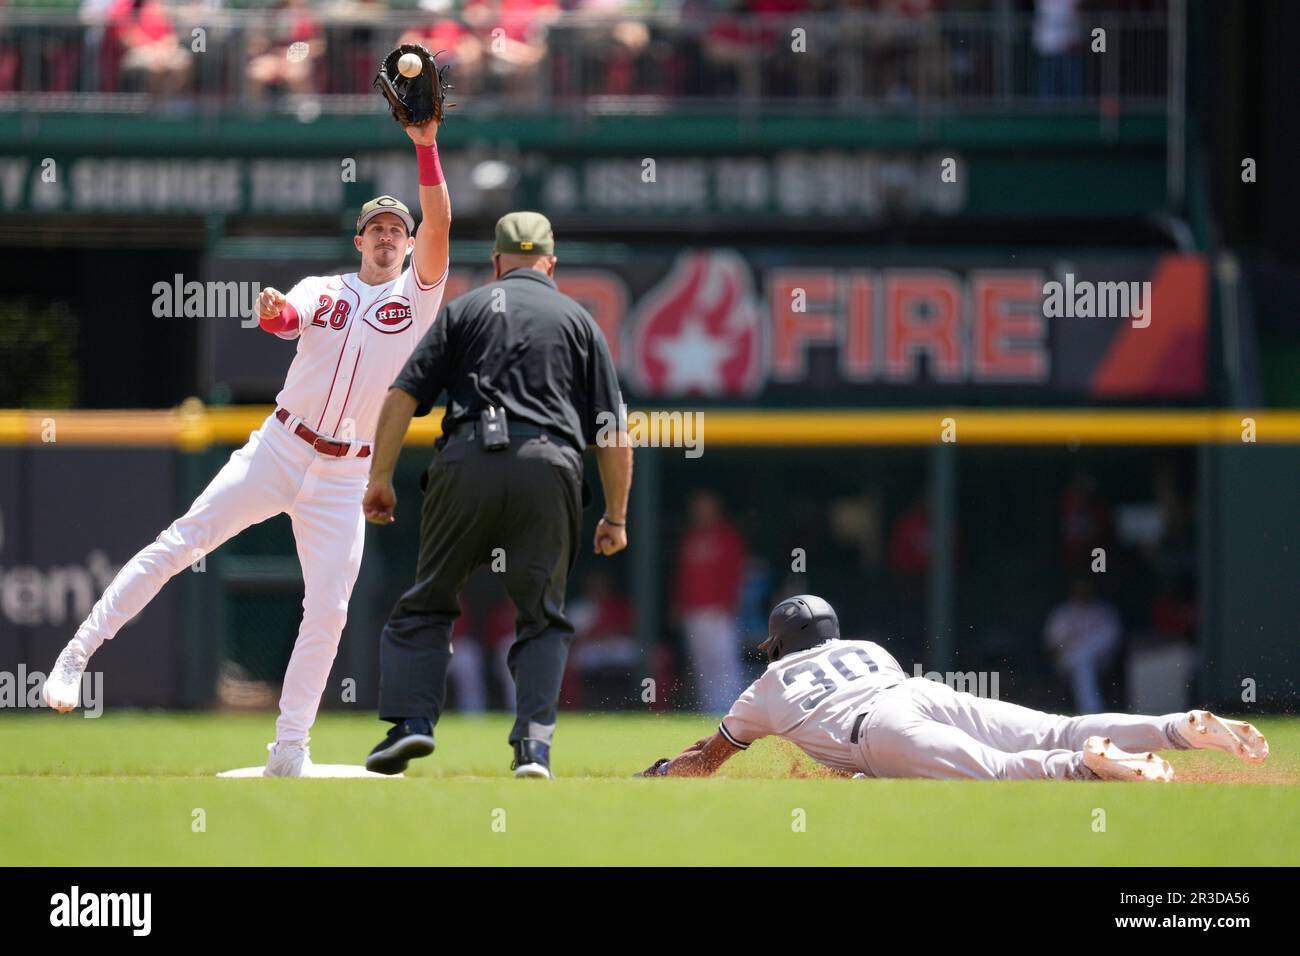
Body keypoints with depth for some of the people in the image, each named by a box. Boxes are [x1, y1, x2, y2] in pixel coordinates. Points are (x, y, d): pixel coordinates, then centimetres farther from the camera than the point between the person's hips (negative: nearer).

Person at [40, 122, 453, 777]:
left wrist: (425, 146, -19)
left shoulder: (417, 294, 6)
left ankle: (289, 751, 3)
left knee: (328, 611, -6)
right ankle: (75, 657, -10)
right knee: (179, 543, -11)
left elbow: (439, 222, -9)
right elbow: (288, 323, -13)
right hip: (280, 448, 0)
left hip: (345, 475, 0)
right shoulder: (320, 290, 9)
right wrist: (272, 312, -37)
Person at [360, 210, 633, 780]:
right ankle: (534, 744, -7)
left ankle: (412, 718, -4)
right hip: (550, 469, 0)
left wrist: (380, 477, 9)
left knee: (429, 599, 11)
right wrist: (616, 517, 18)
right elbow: (614, 433, 13)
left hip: (468, 460, 0)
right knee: (542, 616, 8)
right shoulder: (578, 320, 19)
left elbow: (403, 395, 6)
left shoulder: (466, 309, 17)